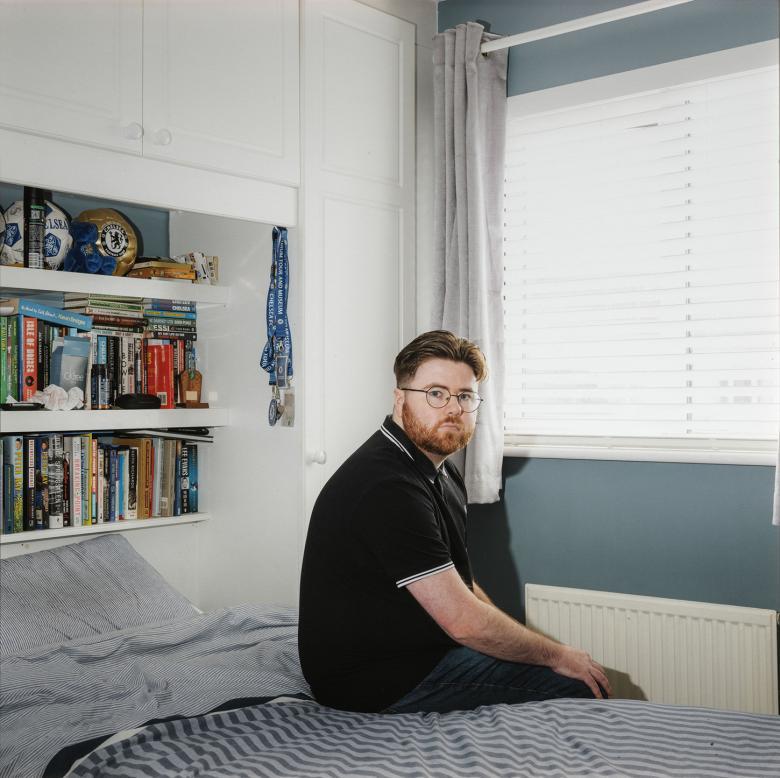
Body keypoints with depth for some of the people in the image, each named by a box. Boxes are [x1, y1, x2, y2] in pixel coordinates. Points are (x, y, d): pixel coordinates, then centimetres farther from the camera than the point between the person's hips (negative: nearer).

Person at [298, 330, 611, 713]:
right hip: (377, 682, -10)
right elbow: (465, 622, -24)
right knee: (578, 682, -11)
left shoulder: (440, 472, 10)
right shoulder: (387, 487, -24)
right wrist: (555, 655, -11)